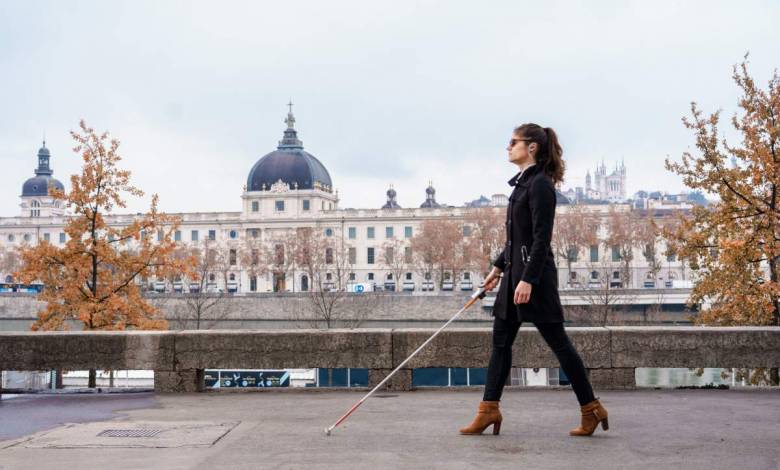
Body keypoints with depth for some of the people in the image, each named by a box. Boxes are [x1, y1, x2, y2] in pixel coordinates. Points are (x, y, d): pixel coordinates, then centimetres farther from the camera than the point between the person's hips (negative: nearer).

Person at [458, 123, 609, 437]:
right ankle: (489, 409, 11)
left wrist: (528, 279, -24)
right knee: (501, 340, 8)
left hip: (535, 273, -10)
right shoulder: (522, 183, 15)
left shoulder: (540, 184, -13)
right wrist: (499, 266, 23)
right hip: (514, 270, 10)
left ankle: (591, 409, 9)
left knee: (558, 342, -2)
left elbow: (541, 238, -19)